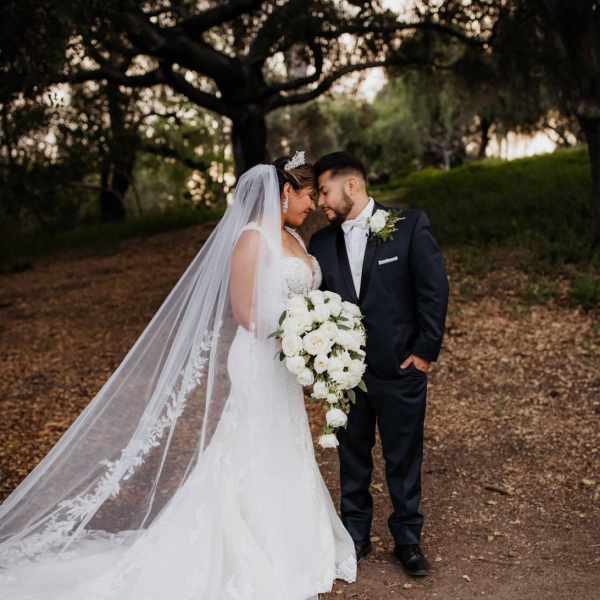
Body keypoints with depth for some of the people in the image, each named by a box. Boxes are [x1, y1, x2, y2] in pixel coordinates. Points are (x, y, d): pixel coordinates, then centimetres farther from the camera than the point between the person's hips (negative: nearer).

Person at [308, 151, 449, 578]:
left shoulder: (410, 225, -7)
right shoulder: (322, 242, 4)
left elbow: (434, 288, -8)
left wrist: (426, 350, -10)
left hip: (401, 368, -3)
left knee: (404, 459, 11)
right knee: (353, 458, 15)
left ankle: (408, 539, 29)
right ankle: (356, 536, 32)